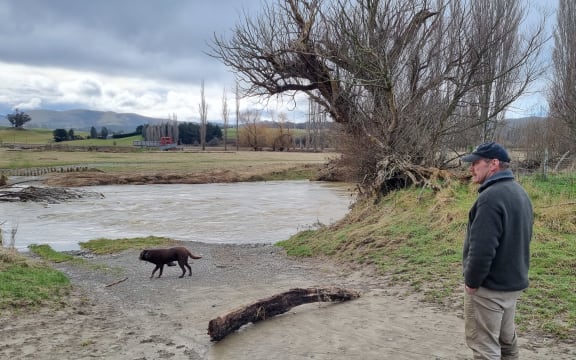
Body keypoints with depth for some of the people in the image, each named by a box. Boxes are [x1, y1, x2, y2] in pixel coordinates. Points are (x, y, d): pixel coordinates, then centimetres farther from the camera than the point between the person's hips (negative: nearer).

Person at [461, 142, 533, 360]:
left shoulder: (491, 197, -23)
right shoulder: (519, 193, 9)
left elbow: (482, 248, -28)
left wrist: (472, 281, -15)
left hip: (489, 286, -10)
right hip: (513, 281, 10)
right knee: (506, 339, 22)